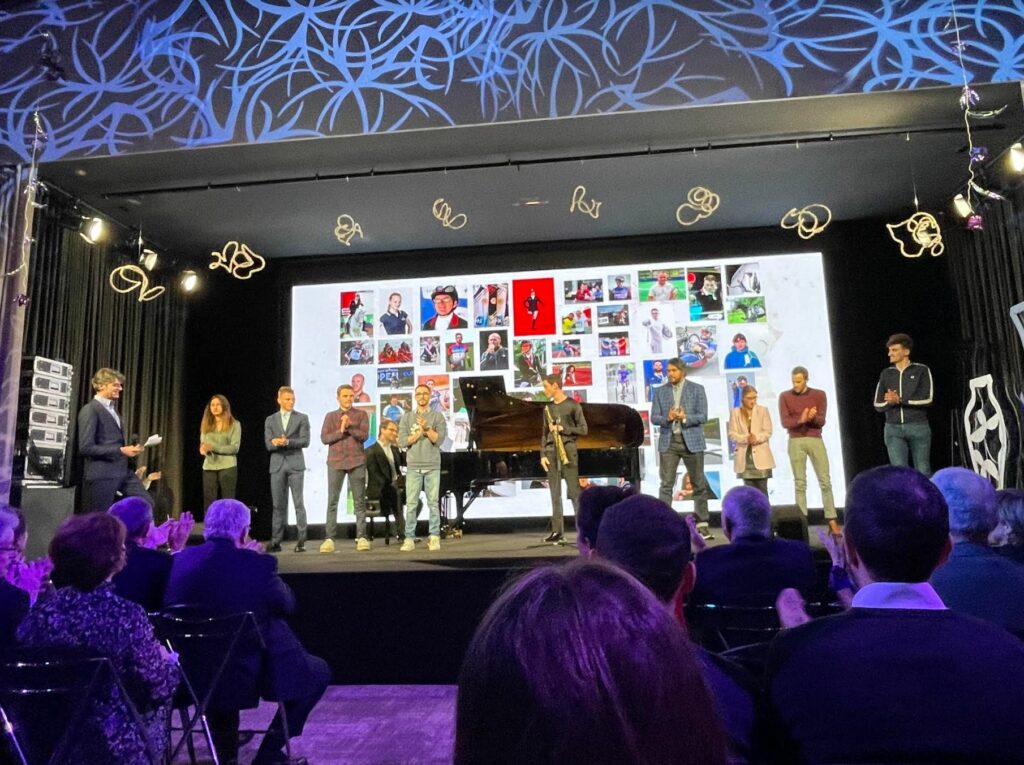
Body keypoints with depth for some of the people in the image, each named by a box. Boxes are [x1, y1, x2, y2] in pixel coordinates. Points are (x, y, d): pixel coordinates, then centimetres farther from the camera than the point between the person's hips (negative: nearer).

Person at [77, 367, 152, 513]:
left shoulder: (112, 409, 17)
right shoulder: (90, 410, -11)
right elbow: (86, 447, -18)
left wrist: (129, 448, 5)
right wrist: (121, 450, -19)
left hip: (123, 471, 8)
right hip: (101, 475, -8)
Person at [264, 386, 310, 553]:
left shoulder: (302, 418, 5)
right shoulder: (270, 420, 12)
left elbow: (305, 441, -5)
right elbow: (268, 444, 3)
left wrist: (287, 442, -18)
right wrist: (276, 443, -18)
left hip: (295, 464, -2)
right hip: (277, 465, 2)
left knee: (298, 503, -3)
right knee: (278, 504, 4)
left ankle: (301, 540, 1)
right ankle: (276, 541, 10)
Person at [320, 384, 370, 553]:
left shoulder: (361, 414, 10)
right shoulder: (330, 416, 13)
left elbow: (364, 435, -3)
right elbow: (324, 438, 2)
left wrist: (349, 427, -14)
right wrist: (340, 431, -10)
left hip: (356, 461, -1)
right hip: (335, 462, 1)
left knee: (359, 501, 0)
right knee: (332, 501, -1)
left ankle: (361, 537, 2)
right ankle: (329, 538, 1)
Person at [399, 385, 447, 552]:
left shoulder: (437, 417, 6)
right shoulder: (407, 417, 9)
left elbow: (439, 440, -6)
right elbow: (402, 441, -2)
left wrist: (426, 428, -17)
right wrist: (419, 433, -11)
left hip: (433, 466, -1)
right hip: (413, 466, 1)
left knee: (433, 503, 1)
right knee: (411, 504, -1)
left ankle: (434, 537, 6)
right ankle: (409, 538, 3)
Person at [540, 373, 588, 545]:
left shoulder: (573, 405, -1)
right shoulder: (548, 408, 14)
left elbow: (583, 429, -3)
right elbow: (544, 433, 14)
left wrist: (563, 429, -13)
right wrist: (543, 454, 4)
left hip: (568, 450, -5)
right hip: (551, 451, 5)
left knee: (574, 491, -8)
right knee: (555, 493, 5)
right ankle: (557, 531, 8)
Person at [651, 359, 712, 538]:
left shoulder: (697, 389, 3)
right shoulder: (660, 391, 9)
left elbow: (703, 416, -4)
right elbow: (654, 417, 3)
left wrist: (684, 418, -21)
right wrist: (668, 418, -17)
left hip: (692, 441, -1)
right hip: (668, 442, 1)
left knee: (699, 484, 4)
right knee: (666, 484, -3)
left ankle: (702, 524, 13)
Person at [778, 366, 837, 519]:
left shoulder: (819, 395, 4)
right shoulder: (785, 396, 2)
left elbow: (821, 421, -3)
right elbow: (785, 422, -6)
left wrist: (813, 418, -24)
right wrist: (801, 420, -23)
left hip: (815, 440, 1)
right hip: (795, 442, -1)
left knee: (825, 480, -1)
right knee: (800, 483, 1)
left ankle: (832, 520, 4)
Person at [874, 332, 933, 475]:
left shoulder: (921, 370, 2)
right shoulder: (886, 374, 11)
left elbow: (927, 399, -9)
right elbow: (878, 404, 9)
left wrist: (900, 400, -14)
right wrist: (890, 402, -12)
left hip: (918, 427, -2)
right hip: (893, 429, 2)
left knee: (923, 471, 3)